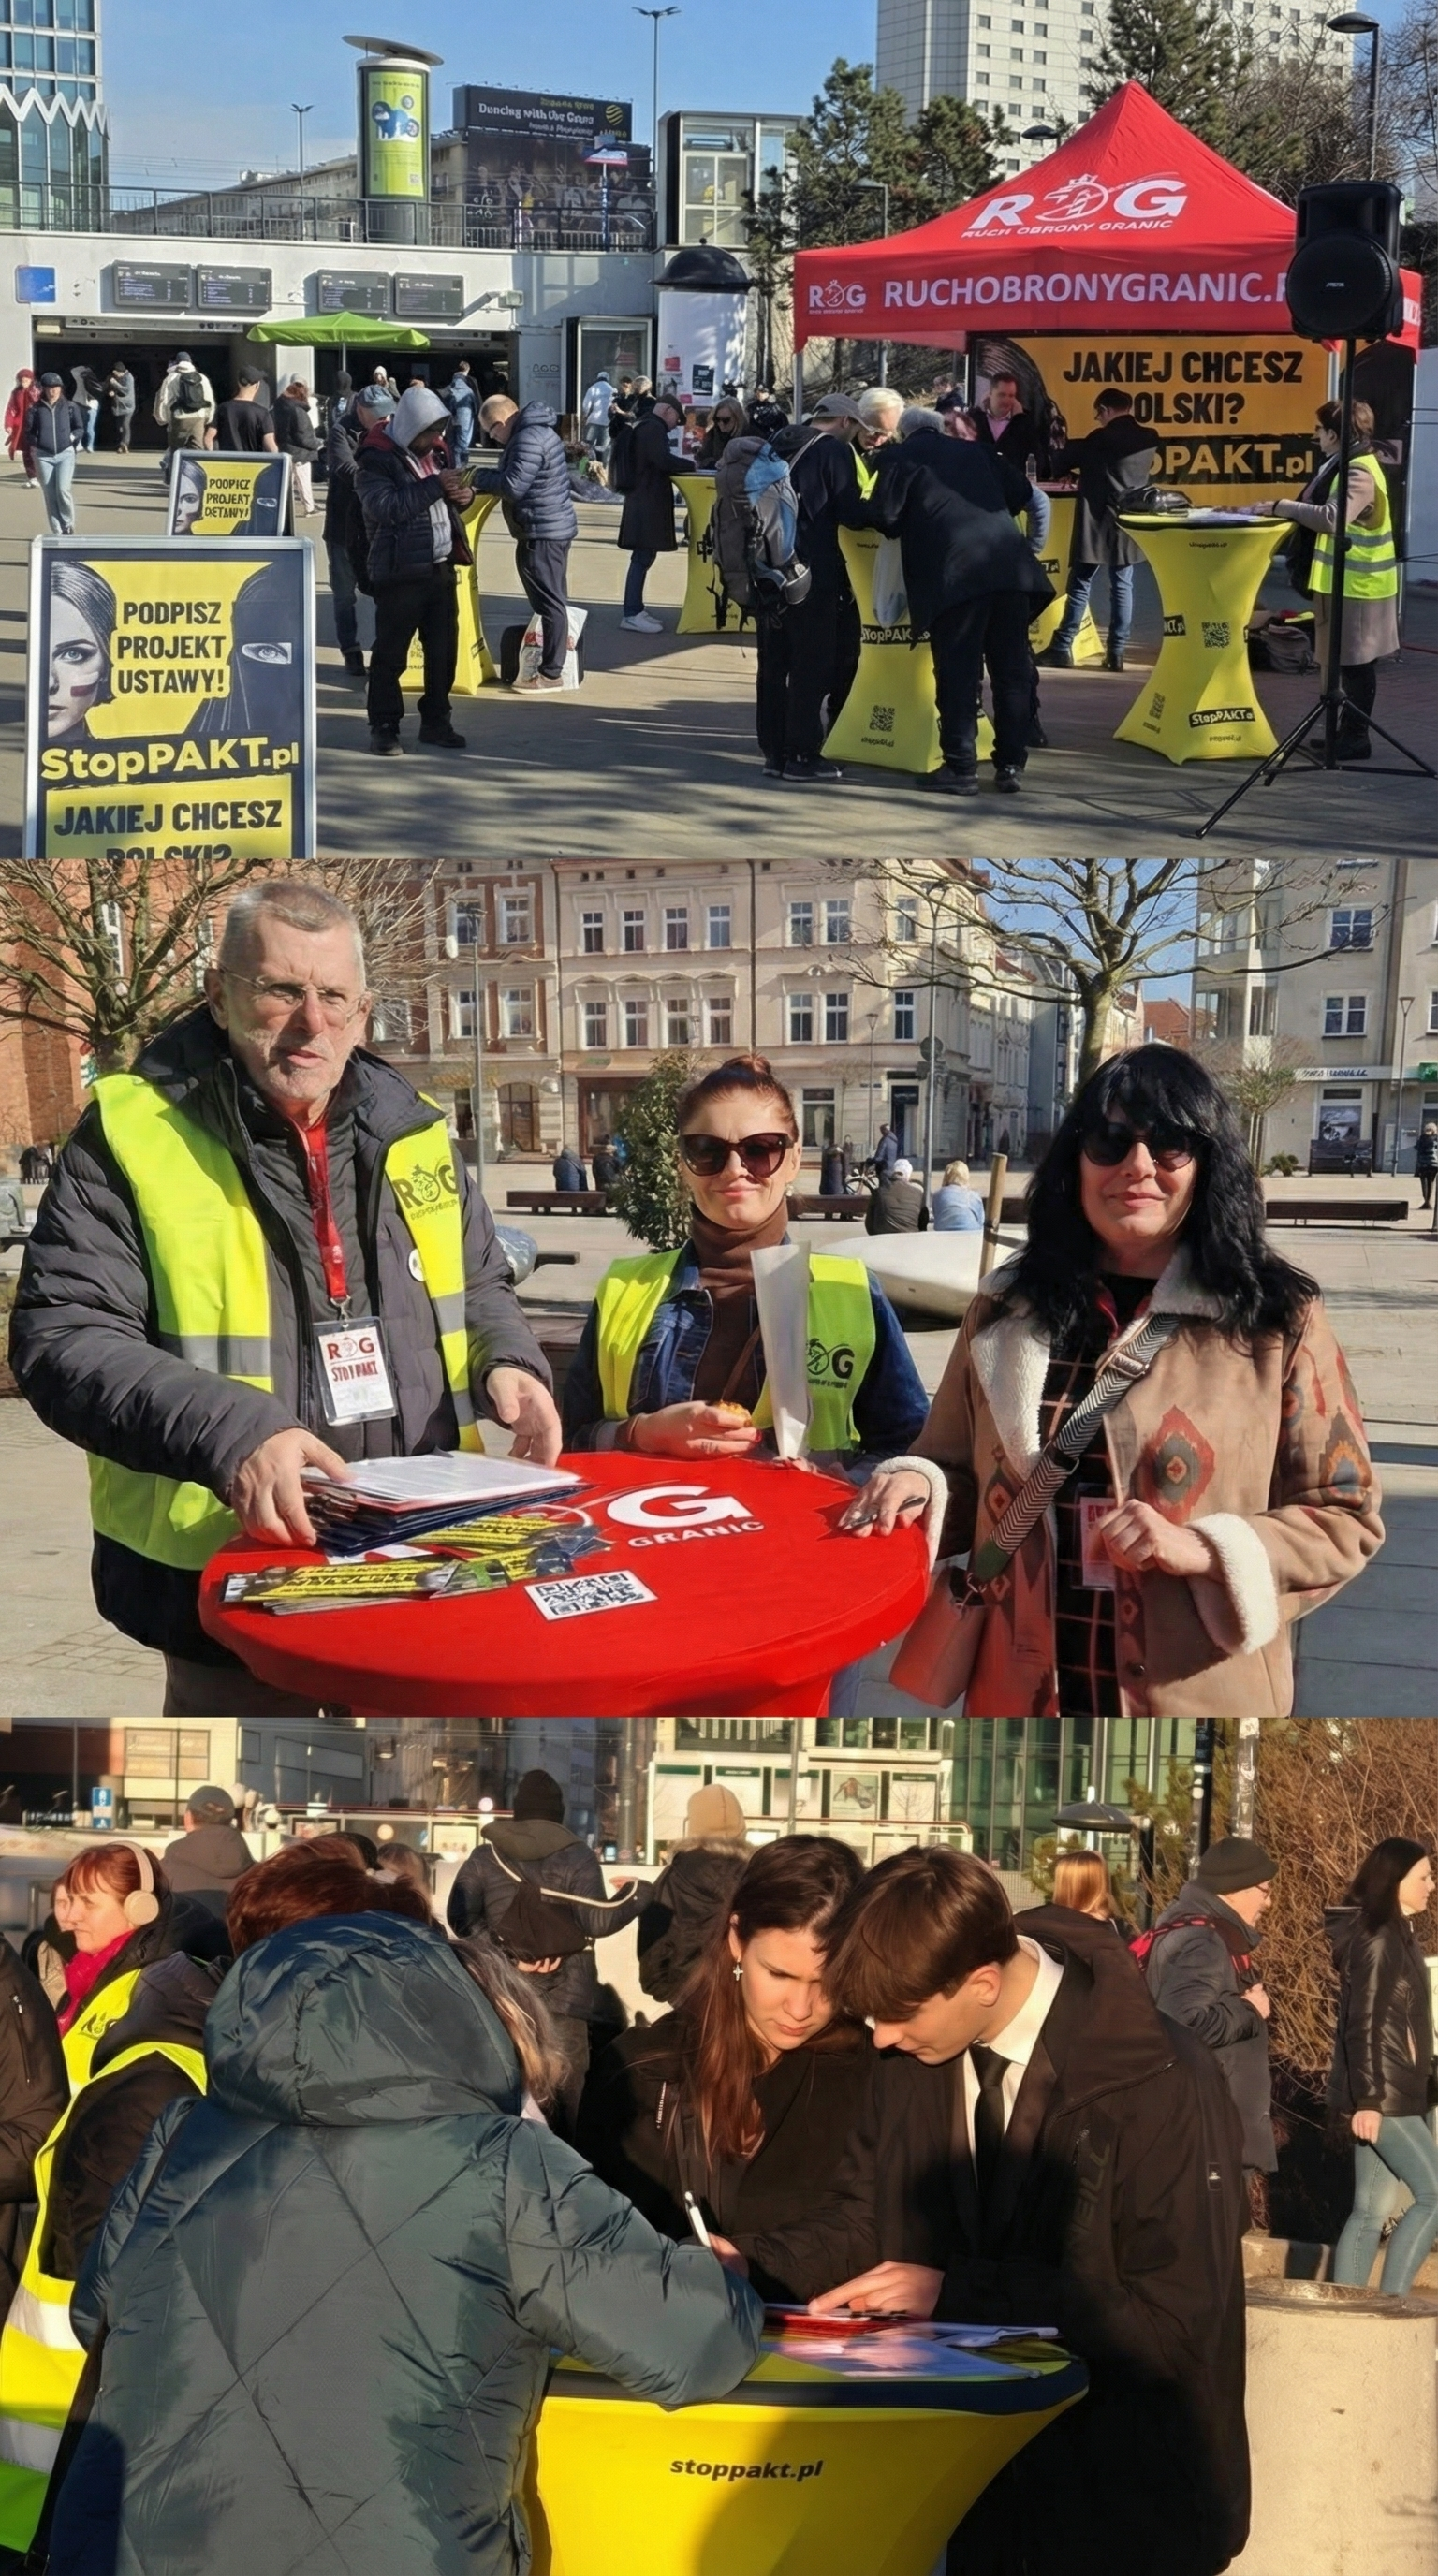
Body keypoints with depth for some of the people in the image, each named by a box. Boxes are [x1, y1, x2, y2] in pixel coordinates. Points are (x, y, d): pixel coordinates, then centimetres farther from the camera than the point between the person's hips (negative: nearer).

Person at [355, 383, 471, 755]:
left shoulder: (435, 452, 14)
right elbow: (385, 507, -24)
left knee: (443, 651, 11)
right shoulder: (376, 460, -10)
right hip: (399, 572, -7)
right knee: (390, 654, -1)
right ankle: (384, 727, 6)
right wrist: (435, 486, -23)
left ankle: (435, 721, 22)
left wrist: (460, 493, 2)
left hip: (441, 567, 7)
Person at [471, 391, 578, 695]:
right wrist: (485, 481, 4)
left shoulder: (528, 440, -19)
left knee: (549, 603, -6)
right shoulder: (540, 430, 15)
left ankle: (550, 673, -3)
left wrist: (478, 476, -11)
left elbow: (513, 485, -24)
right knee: (554, 600, 15)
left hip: (541, 533, -11)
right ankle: (555, 662, 23)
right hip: (556, 527, 11)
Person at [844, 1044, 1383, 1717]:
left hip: (1198, 1698, -2)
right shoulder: (1006, 1310, 4)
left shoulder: (1277, 1320, -6)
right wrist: (921, 1485, -8)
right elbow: (963, 1475, 13)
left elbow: (1344, 1517, -4)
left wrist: (1200, 1551, -17)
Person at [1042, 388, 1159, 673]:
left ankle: (1062, 648, -1)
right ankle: (1116, 652, 1)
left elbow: (1060, 464, -3)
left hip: (1097, 521, -4)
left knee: (1080, 585, 0)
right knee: (1122, 586, 5)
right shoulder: (1150, 438, 4)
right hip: (1129, 521, 4)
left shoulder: (1100, 438, -11)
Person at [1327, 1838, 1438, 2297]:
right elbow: (1363, 2025, -18)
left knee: (1372, 2211, 8)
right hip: (1381, 2098, -9)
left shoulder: (1399, 1935, 16)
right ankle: (1389, 2302, -8)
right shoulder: (1377, 1938, -14)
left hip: (1401, 2095, 9)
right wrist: (1367, 2099, -22)